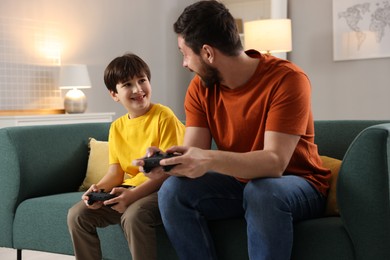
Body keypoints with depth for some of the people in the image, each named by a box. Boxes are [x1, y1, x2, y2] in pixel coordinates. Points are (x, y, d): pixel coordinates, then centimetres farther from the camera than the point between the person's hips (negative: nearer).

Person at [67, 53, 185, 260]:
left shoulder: (163, 116, -10)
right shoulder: (117, 127, 11)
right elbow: (115, 172, 10)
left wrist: (133, 194, -25)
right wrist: (98, 188, -13)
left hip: (160, 189, -6)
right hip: (128, 190, 7)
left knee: (133, 216, -35)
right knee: (77, 215, -6)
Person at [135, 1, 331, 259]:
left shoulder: (287, 78, -22)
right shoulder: (200, 87, -4)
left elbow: (274, 162, -31)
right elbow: (193, 154, -10)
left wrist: (210, 160, -46)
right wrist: (164, 161, -34)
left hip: (297, 185, -5)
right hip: (240, 183, 5)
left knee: (262, 191, -38)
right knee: (173, 190, -19)